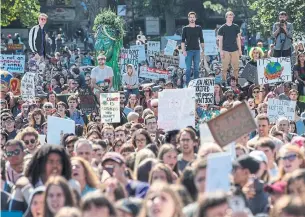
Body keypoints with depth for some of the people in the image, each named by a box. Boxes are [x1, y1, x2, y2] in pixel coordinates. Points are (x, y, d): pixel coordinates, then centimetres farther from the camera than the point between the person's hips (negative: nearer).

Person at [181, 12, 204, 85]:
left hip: (197, 50, 2)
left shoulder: (199, 28, 10)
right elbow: (183, 41, 0)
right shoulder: (185, 28, 4)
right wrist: (183, 51, -11)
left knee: (196, 68, 4)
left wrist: (203, 50, 7)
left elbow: (201, 40, 13)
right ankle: (188, 84, -2)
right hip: (188, 50, -2)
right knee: (188, 68, -4)